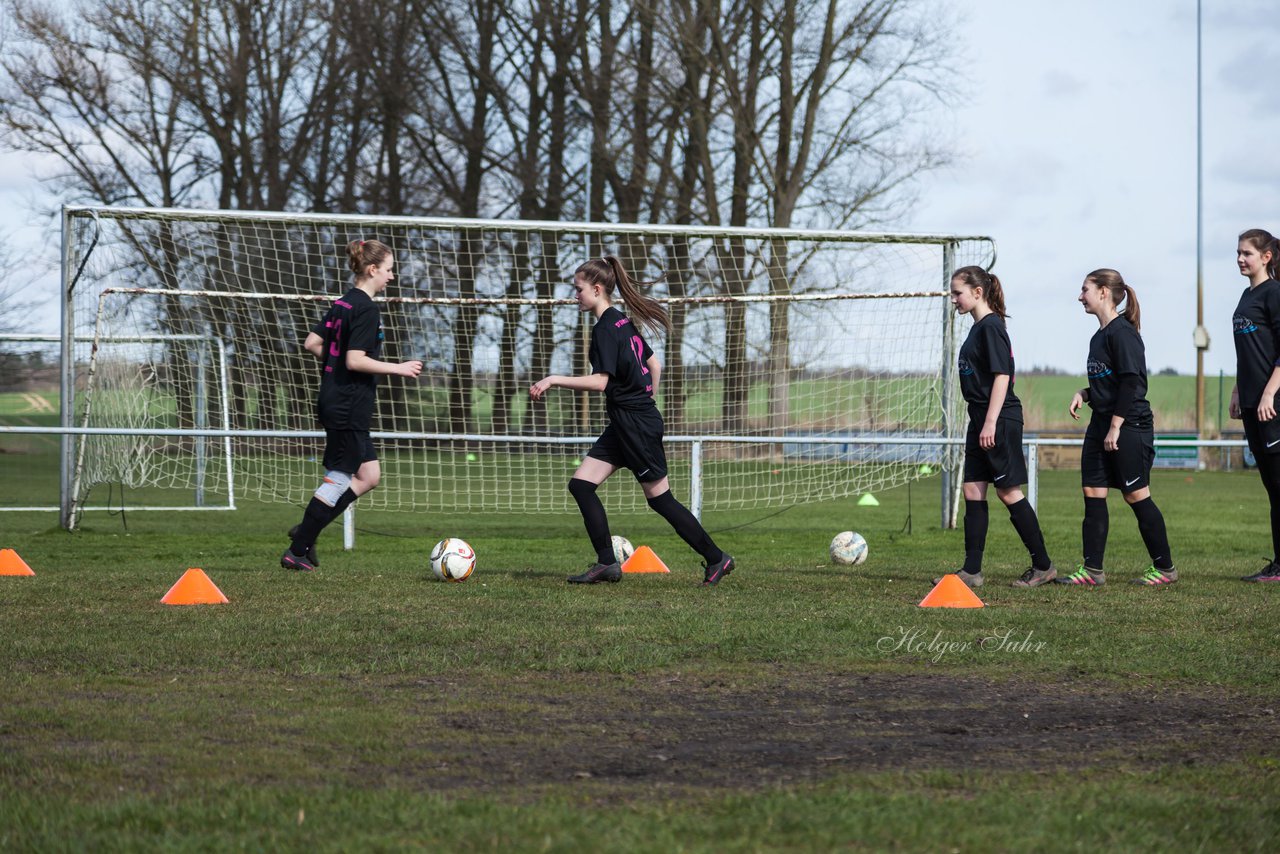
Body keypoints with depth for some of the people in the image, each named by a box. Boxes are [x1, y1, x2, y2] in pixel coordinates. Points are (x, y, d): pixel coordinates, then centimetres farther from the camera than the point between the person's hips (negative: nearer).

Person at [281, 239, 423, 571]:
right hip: (349, 406, -10)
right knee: (338, 479, -2)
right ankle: (297, 551, 2)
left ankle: (305, 531, 12)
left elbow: (311, 343, 12)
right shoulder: (366, 309, -16)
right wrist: (398, 368, -14)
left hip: (334, 402, 10)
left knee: (369, 475, 14)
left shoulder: (343, 304, 12)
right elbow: (356, 360, -22)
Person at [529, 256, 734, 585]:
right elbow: (654, 365, 19)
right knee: (581, 484, 3)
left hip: (635, 424, -10)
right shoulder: (623, 322, 13)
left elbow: (600, 381, -24)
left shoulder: (605, 328, -16)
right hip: (623, 424, 10)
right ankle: (607, 564, 0)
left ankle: (716, 558, 9)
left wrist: (553, 380, -22)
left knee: (660, 498, 0)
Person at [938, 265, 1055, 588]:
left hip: (1001, 420, -10)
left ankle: (1043, 566, 4)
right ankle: (971, 570, 7)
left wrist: (991, 422, -23)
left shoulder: (991, 327, -14)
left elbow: (1002, 376, -19)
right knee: (973, 491, 6)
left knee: (1008, 491, -4)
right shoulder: (978, 329, 15)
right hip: (981, 421, 10)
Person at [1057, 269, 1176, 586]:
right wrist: (1084, 394, 6)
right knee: (1092, 493, 3)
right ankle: (1092, 570, 3)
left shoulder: (1122, 332, -14)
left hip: (1129, 427, -9)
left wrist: (1116, 426, -20)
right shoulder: (1099, 337, 15)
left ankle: (1165, 568, 7)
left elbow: (1131, 382, -19)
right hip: (1101, 426, 9)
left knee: (1136, 496, -4)